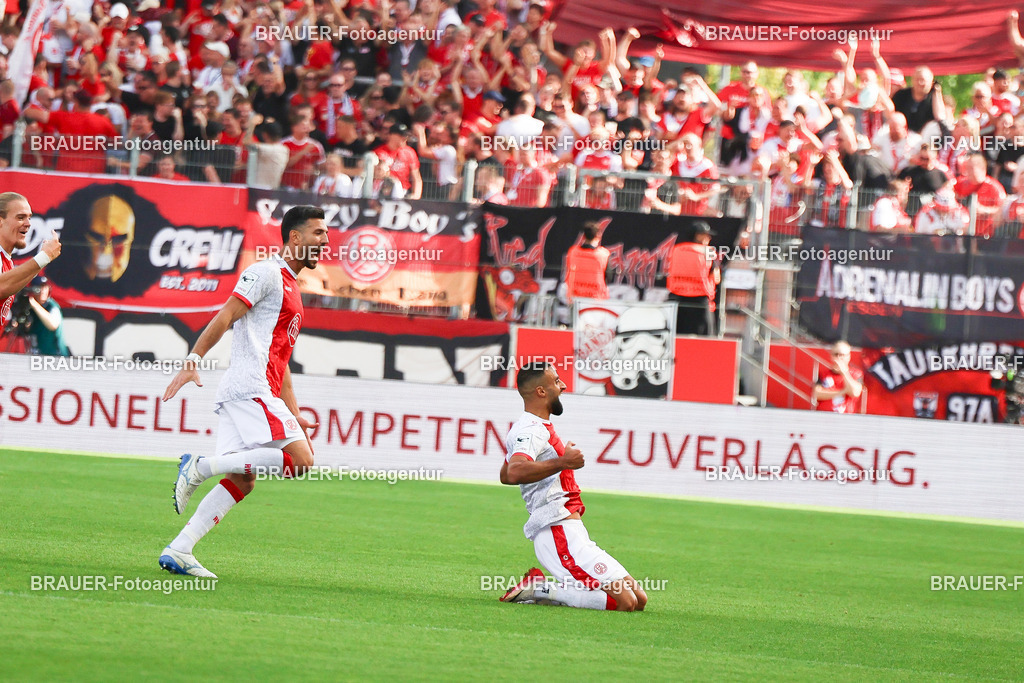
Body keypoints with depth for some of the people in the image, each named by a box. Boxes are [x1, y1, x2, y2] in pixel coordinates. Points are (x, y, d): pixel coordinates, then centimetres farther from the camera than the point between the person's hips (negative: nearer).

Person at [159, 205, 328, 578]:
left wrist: (294, 415, 25)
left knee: (241, 481, 3)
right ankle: (201, 466, -18)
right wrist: (193, 361, -21)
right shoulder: (266, 273, -2)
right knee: (300, 459, -18)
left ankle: (178, 551, -2)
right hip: (250, 386, -9)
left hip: (262, 391, 9)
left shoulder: (291, 289, 27)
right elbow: (225, 317, -11)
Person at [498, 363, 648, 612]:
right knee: (623, 602, -21)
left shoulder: (522, 430, 22)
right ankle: (539, 589, -12)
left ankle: (539, 592, 3)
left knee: (639, 600, 5)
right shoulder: (532, 431, -11)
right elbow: (515, 472, -32)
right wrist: (561, 463, -31)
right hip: (559, 533, -11)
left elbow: (505, 475, 39)